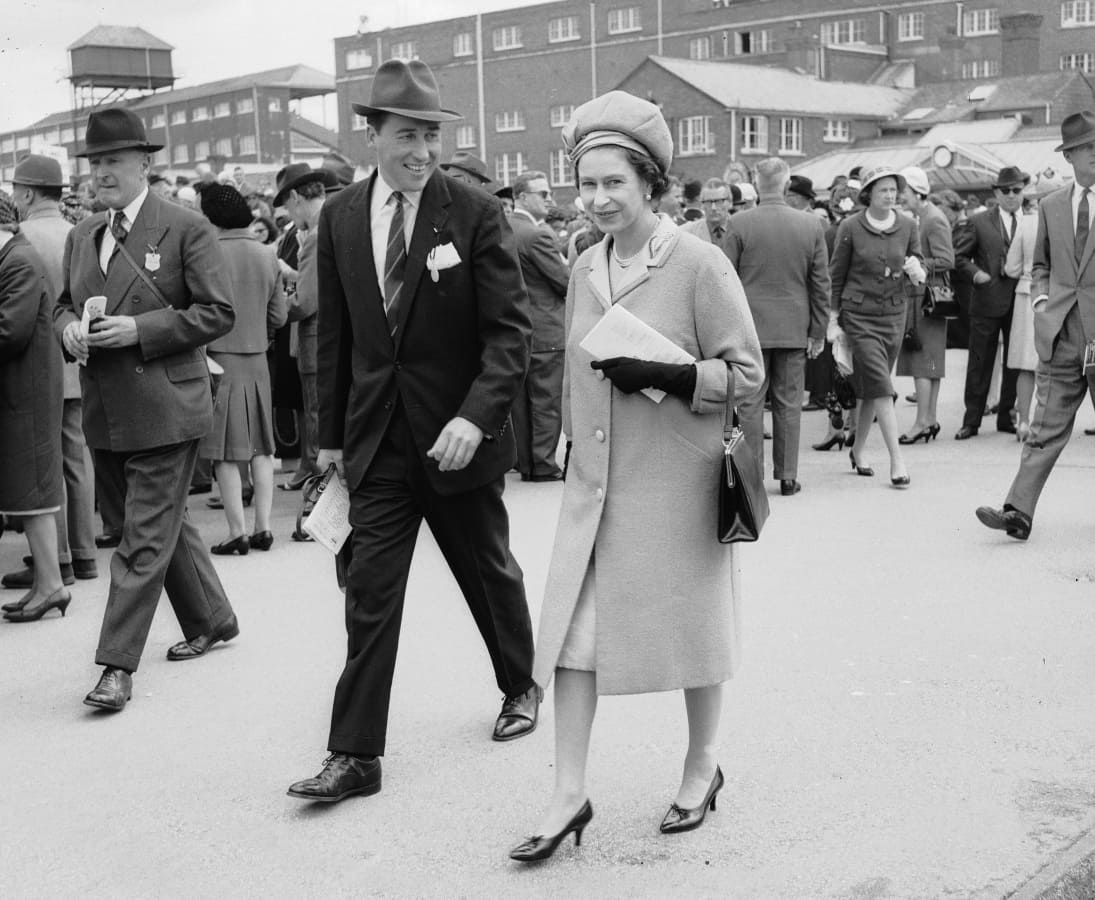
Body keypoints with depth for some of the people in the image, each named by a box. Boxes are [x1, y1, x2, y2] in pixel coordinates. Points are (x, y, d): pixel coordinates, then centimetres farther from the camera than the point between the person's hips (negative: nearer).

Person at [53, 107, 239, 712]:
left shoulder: (185, 228, -6)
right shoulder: (81, 236, 13)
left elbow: (218, 312, -10)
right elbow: (63, 305, 23)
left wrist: (138, 329, -19)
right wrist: (69, 328, -1)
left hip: (164, 410, -7)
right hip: (104, 413, 7)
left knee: (145, 541, -6)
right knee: (163, 526, 18)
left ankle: (117, 666, -2)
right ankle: (211, 621, 35)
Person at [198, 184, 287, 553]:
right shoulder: (267, 256, 4)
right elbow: (279, 316, 7)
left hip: (220, 359, -5)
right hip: (258, 360, 5)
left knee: (226, 454, 0)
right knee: (260, 448, 13)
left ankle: (237, 532, 2)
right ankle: (262, 527, 14)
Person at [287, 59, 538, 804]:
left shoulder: (476, 213, -10)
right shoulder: (340, 217, 2)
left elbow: (509, 330, -13)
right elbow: (335, 335, 9)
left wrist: (475, 416, -27)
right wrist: (332, 432, 10)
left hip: (457, 436, -2)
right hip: (376, 440, 3)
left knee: (490, 574, 16)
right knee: (370, 594, 0)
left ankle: (521, 687, 41)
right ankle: (356, 755, 5)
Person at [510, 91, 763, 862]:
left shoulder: (701, 265, -12)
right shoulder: (586, 270, 5)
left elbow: (746, 374, -11)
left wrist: (662, 376, -23)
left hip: (677, 482, -5)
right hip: (596, 481, 5)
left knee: (691, 626, 11)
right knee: (573, 631, 2)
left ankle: (703, 766, 32)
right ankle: (570, 795, 11)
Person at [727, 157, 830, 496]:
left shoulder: (739, 224, -7)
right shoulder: (812, 225, 0)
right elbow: (821, 284, 4)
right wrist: (818, 331, 10)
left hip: (750, 327, -2)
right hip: (794, 329, 2)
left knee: (750, 404, 4)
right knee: (789, 404, 9)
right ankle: (787, 476, 14)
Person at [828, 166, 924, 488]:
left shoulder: (908, 226, 2)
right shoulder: (850, 228, -6)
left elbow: (919, 275, 8)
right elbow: (836, 276, 0)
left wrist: (916, 272, -16)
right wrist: (833, 321, 0)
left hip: (894, 316, 4)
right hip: (859, 316, -3)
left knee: (869, 389, 12)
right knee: (880, 387, -11)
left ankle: (858, 450, 27)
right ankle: (896, 458, -10)